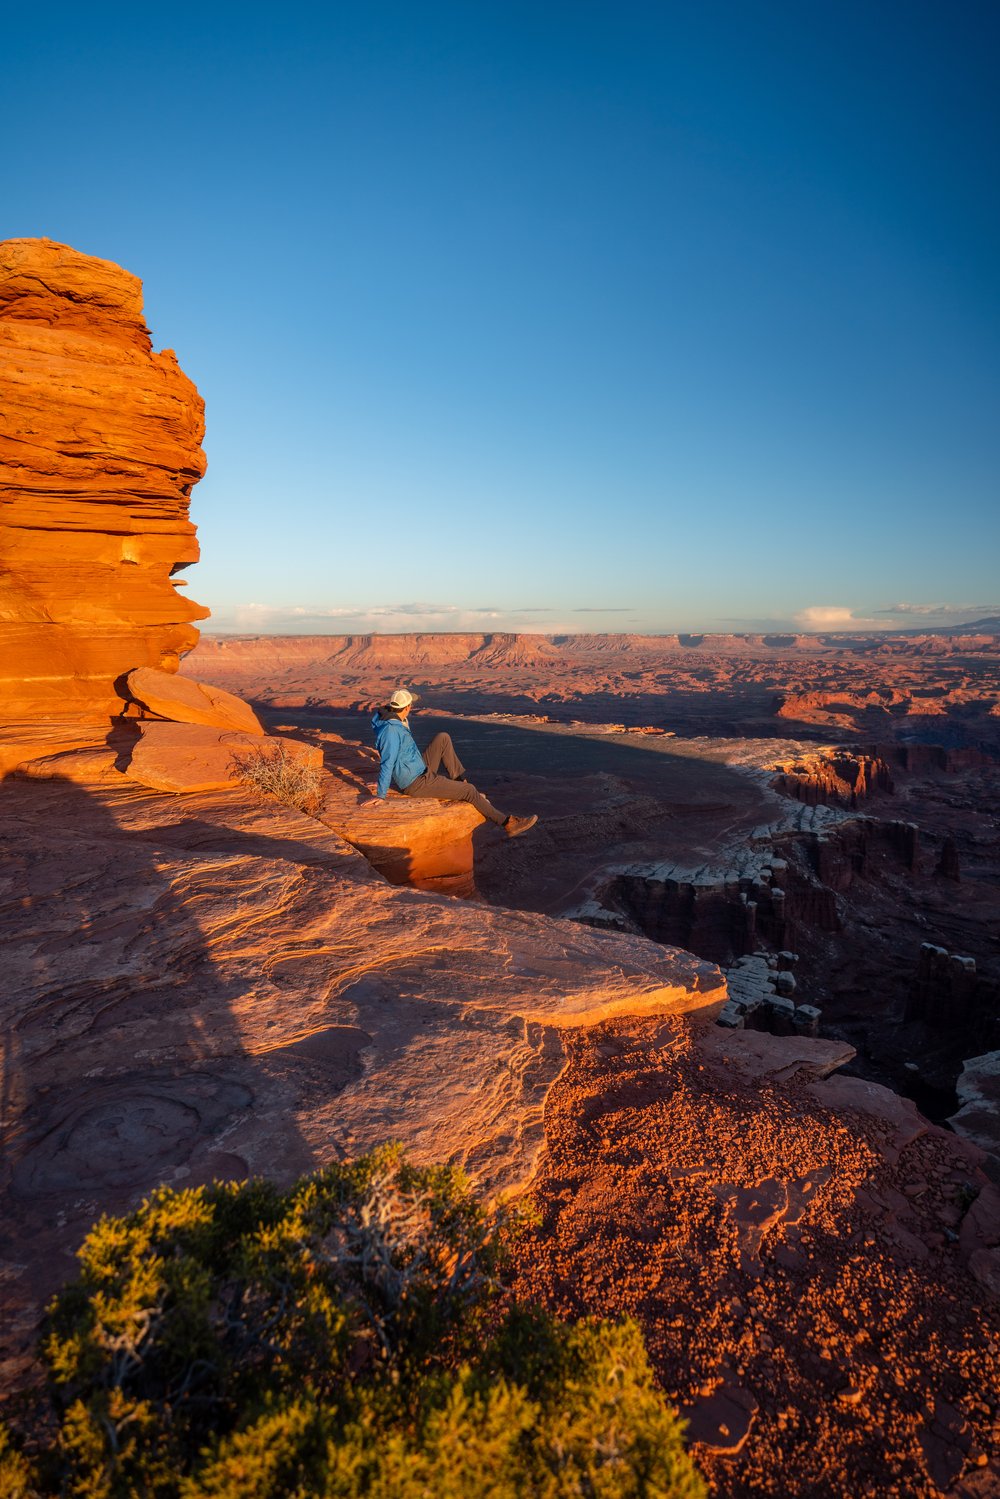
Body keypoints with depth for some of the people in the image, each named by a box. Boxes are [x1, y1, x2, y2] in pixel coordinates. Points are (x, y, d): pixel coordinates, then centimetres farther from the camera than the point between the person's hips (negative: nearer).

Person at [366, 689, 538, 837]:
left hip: (420, 771, 9)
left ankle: (460, 780, 10)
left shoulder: (390, 721, 2)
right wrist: (381, 795, -26)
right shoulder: (391, 730, -27)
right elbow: (387, 763, -27)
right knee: (469, 791, -4)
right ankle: (507, 823, 6)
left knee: (443, 738, 8)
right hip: (418, 784, -9)